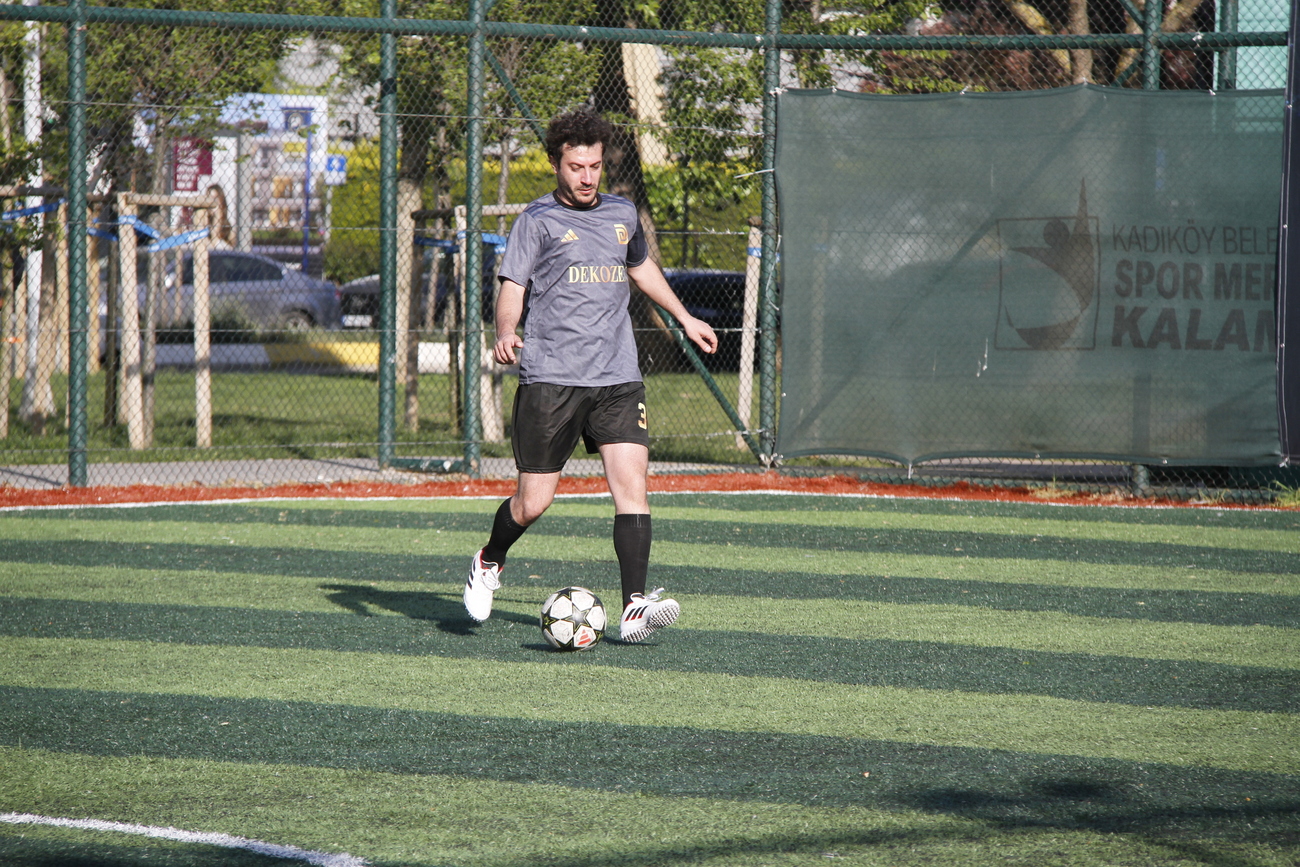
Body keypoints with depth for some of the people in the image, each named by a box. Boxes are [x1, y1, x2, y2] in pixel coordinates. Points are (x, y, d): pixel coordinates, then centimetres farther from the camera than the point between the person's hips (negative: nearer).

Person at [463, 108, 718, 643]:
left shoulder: (622, 214, 16)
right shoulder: (538, 220, 0)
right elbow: (512, 287, -6)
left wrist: (684, 319, 40)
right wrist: (505, 334, -26)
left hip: (617, 378, 4)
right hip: (550, 378, -4)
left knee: (631, 482, -13)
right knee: (533, 502, -2)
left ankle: (634, 608, -17)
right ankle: (489, 563, 29)